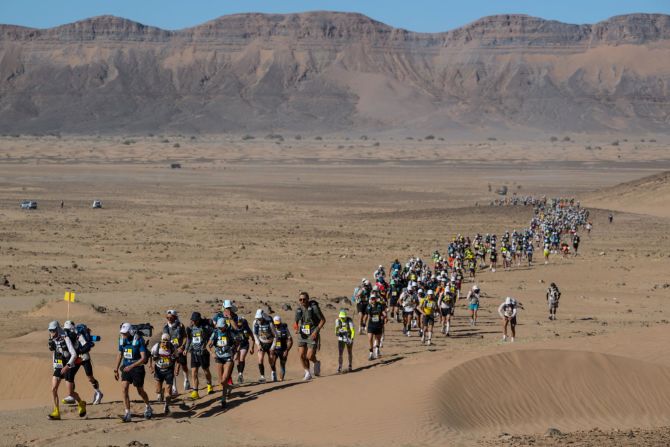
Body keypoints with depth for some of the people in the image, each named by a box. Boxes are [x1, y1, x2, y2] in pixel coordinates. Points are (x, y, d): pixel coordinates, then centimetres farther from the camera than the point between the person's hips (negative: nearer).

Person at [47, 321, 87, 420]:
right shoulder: (53, 340, 4)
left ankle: (81, 404, 27)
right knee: (53, 389, -9)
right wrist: (55, 367, 20)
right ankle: (56, 413, -7)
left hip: (68, 368, -6)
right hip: (58, 367, 6)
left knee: (70, 392, -3)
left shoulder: (65, 339, -16)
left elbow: (74, 354, -20)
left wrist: (67, 366, -30)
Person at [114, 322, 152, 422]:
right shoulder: (122, 340, 1)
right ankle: (127, 413, -7)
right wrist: (116, 369, 15)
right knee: (124, 389, -11)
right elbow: (120, 354, 15)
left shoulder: (138, 340, -17)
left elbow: (143, 358, -19)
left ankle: (148, 407, 38)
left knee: (140, 391, 10)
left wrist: (131, 366, -28)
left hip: (137, 368, -5)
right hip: (126, 367, 5)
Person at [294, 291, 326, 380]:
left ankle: (316, 363, 23)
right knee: (302, 355, -2)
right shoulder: (298, 309, 3)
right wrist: (297, 329, -4)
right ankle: (307, 373, 15)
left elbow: (323, 320, -7)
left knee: (309, 356, -11)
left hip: (312, 335, -5)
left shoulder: (314, 308, -12)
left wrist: (316, 331, -16)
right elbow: (297, 321, 18)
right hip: (302, 335, 5)